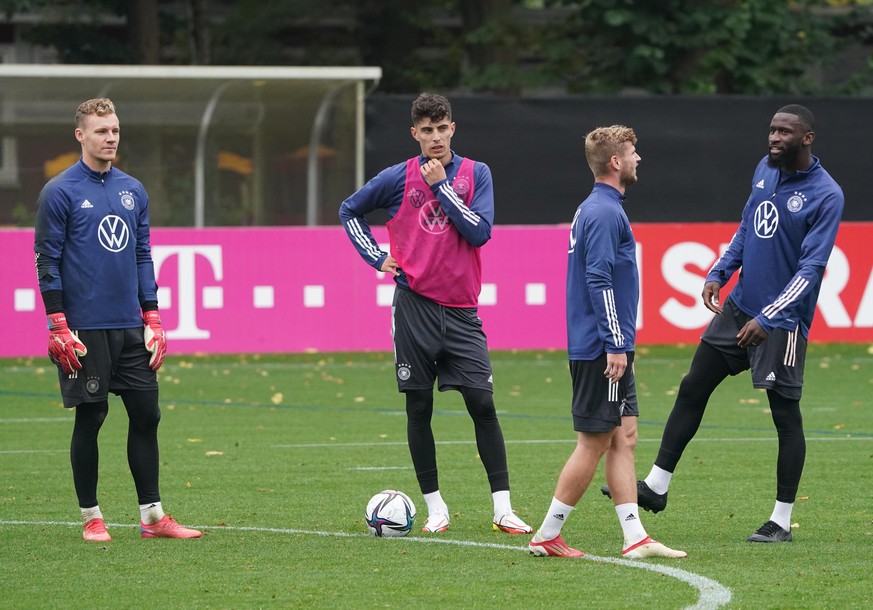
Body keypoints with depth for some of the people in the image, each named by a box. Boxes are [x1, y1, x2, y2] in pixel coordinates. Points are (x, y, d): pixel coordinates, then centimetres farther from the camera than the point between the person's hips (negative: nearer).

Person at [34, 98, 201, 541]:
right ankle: (91, 517, 10)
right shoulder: (60, 192, -5)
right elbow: (47, 261, -7)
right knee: (89, 419, 0)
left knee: (146, 415, 4)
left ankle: (152, 516, 10)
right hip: (86, 329, -5)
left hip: (131, 328, 5)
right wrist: (59, 327, -12)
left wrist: (152, 319, 9)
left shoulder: (133, 190, 12)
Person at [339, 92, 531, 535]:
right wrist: (376, 257, 4)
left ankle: (503, 509, -4)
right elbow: (350, 211, 15)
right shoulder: (399, 178, 2)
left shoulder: (476, 174, 3)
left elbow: (479, 232, -9)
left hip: (461, 310, 0)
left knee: (482, 404, -6)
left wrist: (441, 186, -10)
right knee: (419, 408, 3)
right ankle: (434, 507, 13)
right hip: (415, 304, 0)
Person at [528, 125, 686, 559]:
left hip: (608, 349, 10)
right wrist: (614, 345, -22)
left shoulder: (595, 209, 16)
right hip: (600, 349, -10)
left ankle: (635, 538, 7)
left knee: (624, 437, 8)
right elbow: (599, 280, -22)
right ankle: (547, 537, 1)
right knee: (593, 442, -5)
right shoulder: (604, 213, -16)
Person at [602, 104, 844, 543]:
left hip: (783, 321, -7)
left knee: (786, 415, -1)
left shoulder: (825, 195, -15)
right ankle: (656, 486, 17)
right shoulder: (765, 170, 7)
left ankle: (782, 521, 7)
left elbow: (811, 268, -19)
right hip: (739, 307, 7)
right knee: (692, 389, 8)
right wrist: (718, 274, 6)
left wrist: (767, 319, -24)